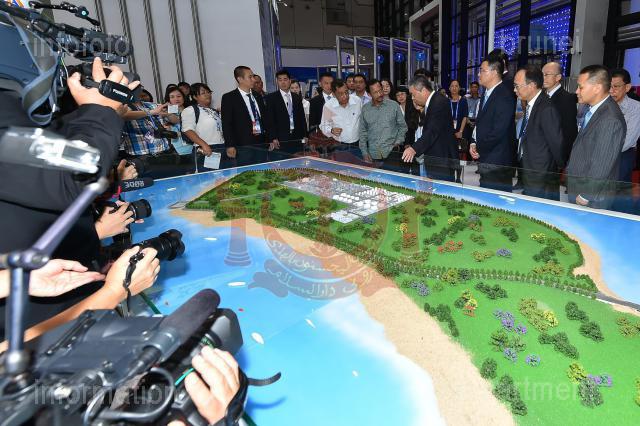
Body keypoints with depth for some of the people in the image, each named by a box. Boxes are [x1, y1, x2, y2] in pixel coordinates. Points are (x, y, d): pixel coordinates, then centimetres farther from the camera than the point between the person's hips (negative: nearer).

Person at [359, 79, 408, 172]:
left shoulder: (394, 105, 2)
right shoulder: (365, 109, 7)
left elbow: (402, 126, 10)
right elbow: (363, 132, 11)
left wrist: (398, 142, -4)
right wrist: (365, 152, 4)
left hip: (391, 153, -1)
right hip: (373, 155, 1)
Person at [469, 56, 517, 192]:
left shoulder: (505, 96, -16)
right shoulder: (486, 94, 14)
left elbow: (499, 131, -21)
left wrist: (480, 149, -10)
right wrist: (474, 143, 5)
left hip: (497, 162, -8)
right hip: (485, 159, 9)